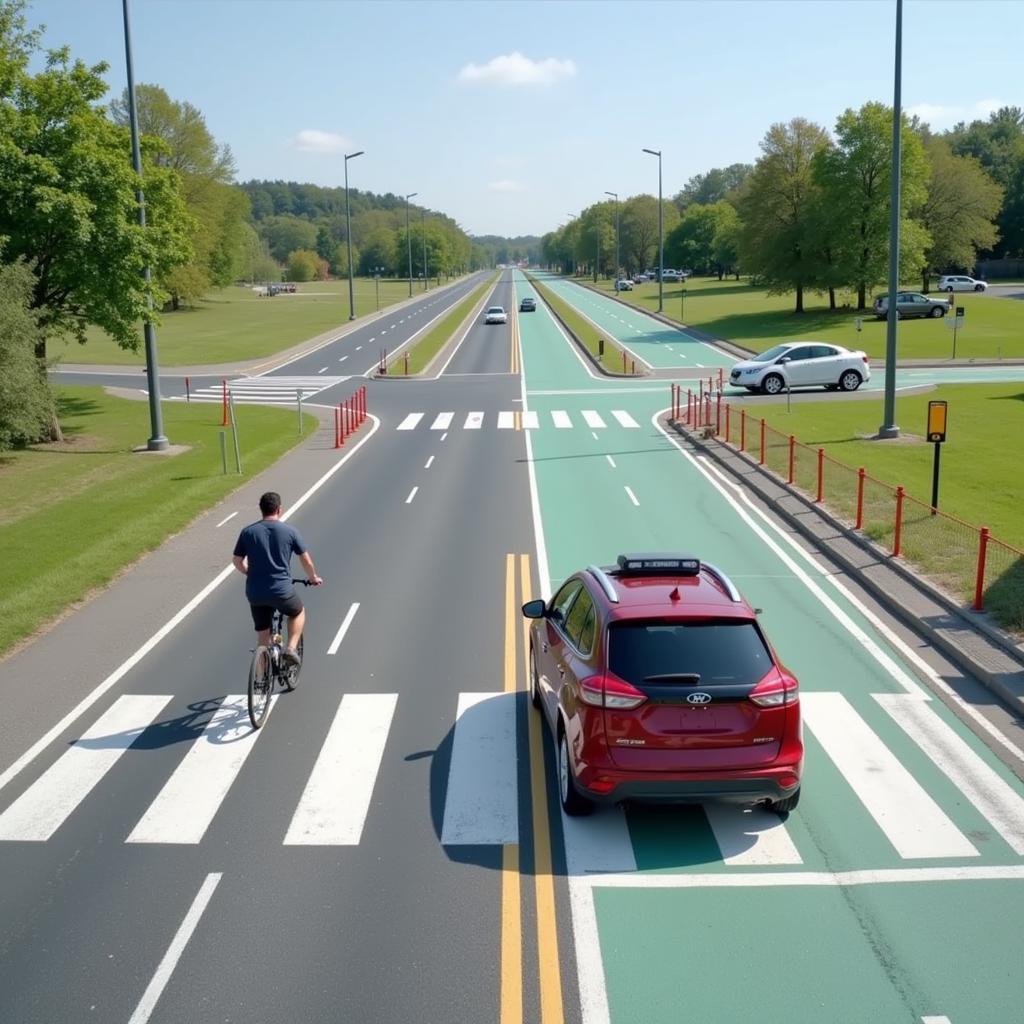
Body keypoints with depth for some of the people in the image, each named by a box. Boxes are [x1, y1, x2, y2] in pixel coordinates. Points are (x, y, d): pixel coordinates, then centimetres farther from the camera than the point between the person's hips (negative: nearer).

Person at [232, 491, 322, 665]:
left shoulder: (248, 532, 2)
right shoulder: (290, 531, -2)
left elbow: (237, 561, 8)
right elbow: (306, 560, 5)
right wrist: (313, 578, 23)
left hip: (255, 592, 2)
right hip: (282, 591, -2)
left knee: (262, 634, 17)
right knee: (298, 613, 27)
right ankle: (291, 648, 9)